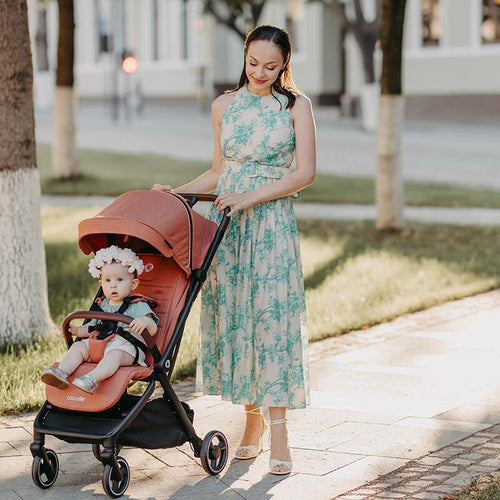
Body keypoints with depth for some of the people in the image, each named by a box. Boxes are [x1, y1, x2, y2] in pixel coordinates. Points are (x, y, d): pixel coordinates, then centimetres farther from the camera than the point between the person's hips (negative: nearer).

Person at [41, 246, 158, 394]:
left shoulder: (138, 307, 5)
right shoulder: (102, 305, 24)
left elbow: (152, 330, -6)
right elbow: (92, 327, 34)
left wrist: (146, 321, -30)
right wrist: (77, 330, 14)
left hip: (126, 346, -7)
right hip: (99, 343, 7)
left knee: (114, 355, -38)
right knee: (78, 346, -13)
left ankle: (92, 379, -63)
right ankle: (62, 372, -34)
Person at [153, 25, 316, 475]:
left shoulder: (296, 106, 0)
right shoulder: (224, 106, 10)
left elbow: (306, 172, -7)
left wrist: (251, 197, -14)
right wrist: (177, 193, 6)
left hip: (273, 222, -3)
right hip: (227, 221, 4)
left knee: (271, 315, -8)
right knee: (232, 314, 2)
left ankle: (278, 431, -7)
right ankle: (252, 417, 15)